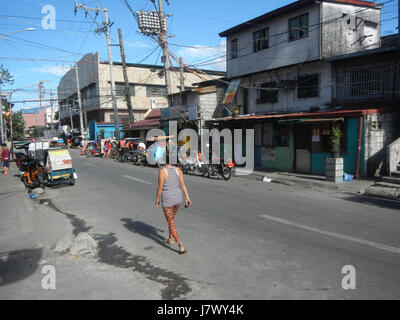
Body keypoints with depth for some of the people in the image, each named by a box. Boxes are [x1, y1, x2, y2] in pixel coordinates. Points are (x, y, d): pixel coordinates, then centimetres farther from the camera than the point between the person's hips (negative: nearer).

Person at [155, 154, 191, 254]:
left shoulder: (162, 171, -18)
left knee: (171, 223, 6)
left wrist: (157, 199, -1)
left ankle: (181, 246, -2)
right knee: (172, 218, 28)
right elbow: (183, 184, -4)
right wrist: (187, 197, -1)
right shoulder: (178, 170, -3)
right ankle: (170, 239, 42)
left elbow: (160, 187, -15)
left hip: (167, 199, -6)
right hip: (178, 198, 6)